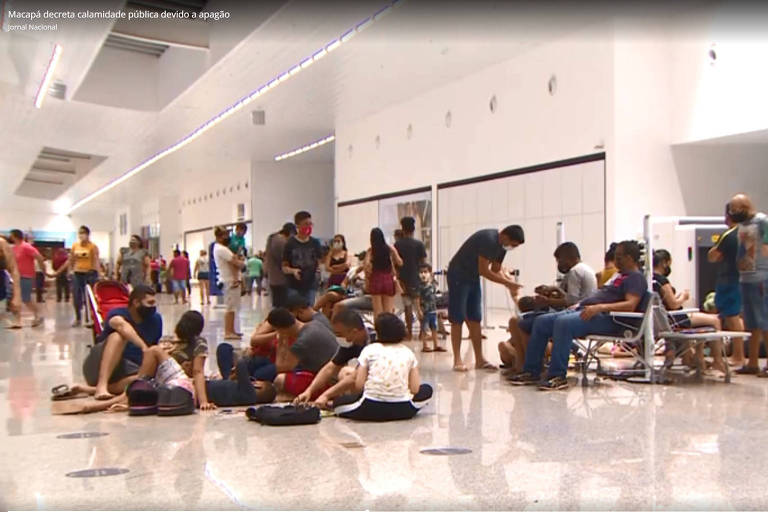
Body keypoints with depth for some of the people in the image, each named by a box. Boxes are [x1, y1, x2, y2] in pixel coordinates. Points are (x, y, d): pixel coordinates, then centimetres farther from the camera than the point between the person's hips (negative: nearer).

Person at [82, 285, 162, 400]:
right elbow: (121, 324, -36)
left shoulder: (155, 319, 6)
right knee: (118, 335, -31)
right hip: (97, 366, -4)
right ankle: (101, 385, -41)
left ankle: (90, 389, -21)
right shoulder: (119, 313, -11)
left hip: (129, 370, 4)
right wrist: (143, 346, -48)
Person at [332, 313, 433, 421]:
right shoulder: (408, 353, 6)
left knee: (338, 402, 25)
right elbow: (415, 389, 1)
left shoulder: (369, 350, 2)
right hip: (402, 410, -1)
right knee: (427, 389, 28)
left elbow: (359, 385, -3)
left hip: (371, 408, 1)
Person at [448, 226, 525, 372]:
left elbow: (496, 270, 10)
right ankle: (457, 360, -2)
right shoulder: (488, 239, -26)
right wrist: (507, 282, -22)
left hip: (473, 278, 9)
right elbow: (484, 271, -26)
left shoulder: (501, 246, 2)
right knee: (457, 319, -5)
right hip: (458, 276, -9)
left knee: (475, 320, 7)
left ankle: (479, 359, 9)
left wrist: (510, 283, -8)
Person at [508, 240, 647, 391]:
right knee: (542, 322, -2)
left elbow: (630, 305, -17)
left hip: (605, 318, -10)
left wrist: (600, 307, -27)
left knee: (563, 322, -35)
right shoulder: (621, 276, 30)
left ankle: (557, 376, -32)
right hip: (585, 310, 10)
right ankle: (531, 372, -4)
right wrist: (579, 304, 18)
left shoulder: (636, 277, -1)